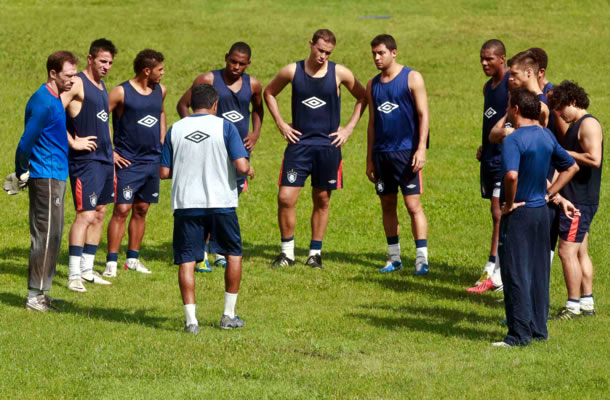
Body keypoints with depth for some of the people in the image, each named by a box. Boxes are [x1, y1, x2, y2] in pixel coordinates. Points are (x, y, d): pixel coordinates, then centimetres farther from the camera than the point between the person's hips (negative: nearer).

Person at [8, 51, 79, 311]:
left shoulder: (53, 100, 13)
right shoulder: (43, 103, -18)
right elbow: (26, 143, -20)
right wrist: (22, 173, -8)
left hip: (54, 177, 10)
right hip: (46, 178, -10)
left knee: (51, 235, 13)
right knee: (46, 235, -7)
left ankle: (40, 293, 18)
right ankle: (35, 296, -3)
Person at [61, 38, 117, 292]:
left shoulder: (102, 86, 16)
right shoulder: (78, 84, -11)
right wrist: (72, 142, -21)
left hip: (104, 159, 9)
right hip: (85, 160, -9)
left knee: (99, 214, 10)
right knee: (86, 214, -12)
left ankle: (87, 269, 17)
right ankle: (74, 274, -11)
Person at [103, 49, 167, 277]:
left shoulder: (160, 91, 8)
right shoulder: (121, 93, -11)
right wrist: (109, 152, -11)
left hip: (152, 161, 6)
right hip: (128, 162, -6)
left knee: (141, 210, 11)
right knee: (121, 210, -9)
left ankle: (133, 259, 20)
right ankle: (111, 262, -7)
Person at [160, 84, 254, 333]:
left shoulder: (175, 130, 5)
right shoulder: (224, 127, -3)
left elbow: (164, 172, 6)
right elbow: (241, 166, -11)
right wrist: (250, 171, 12)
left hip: (185, 204, 1)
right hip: (221, 202, -1)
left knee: (187, 261, 4)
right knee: (234, 254, 16)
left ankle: (191, 319, -4)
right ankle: (229, 315, 17)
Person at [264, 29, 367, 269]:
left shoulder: (339, 73, -3)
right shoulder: (292, 71, -2)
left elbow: (362, 98, 11)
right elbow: (269, 93, 14)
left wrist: (349, 128, 4)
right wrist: (281, 124, 6)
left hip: (328, 145, 0)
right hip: (298, 143, 0)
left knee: (322, 200, 7)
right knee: (285, 198, -7)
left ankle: (315, 253, 19)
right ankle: (287, 252, 7)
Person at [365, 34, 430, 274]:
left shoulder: (412, 78, -3)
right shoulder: (373, 85, 12)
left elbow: (423, 115, -6)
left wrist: (421, 149, -17)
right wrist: (369, 159, 16)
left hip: (406, 151, -6)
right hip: (382, 153, 6)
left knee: (413, 205, -9)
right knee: (387, 205, 9)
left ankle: (422, 258, -10)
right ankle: (394, 258, 16)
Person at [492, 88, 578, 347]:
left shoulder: (513, 140, -18)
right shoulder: (546, 137, 6)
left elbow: (512, 175, -34)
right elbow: (571, 167, 16)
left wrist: (510, 204, -18)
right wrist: (549, 195, 14)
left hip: (518, 212, -7)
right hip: (541, 211, 7)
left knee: (516, 274, -2)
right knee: (539, 272, 14)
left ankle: (520, 333, -1)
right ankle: (539, 328, 21)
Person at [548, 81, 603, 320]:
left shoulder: (588, 124, -13)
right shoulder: (575, 126, 18)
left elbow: (594, 159, -25)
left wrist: (565, 153, -16)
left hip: (581, 200, -11)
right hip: (574, 199, 11)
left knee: (567, 251, -10)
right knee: (580, 253, 13)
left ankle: (573, 306, -7)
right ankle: (587, 303, 18)